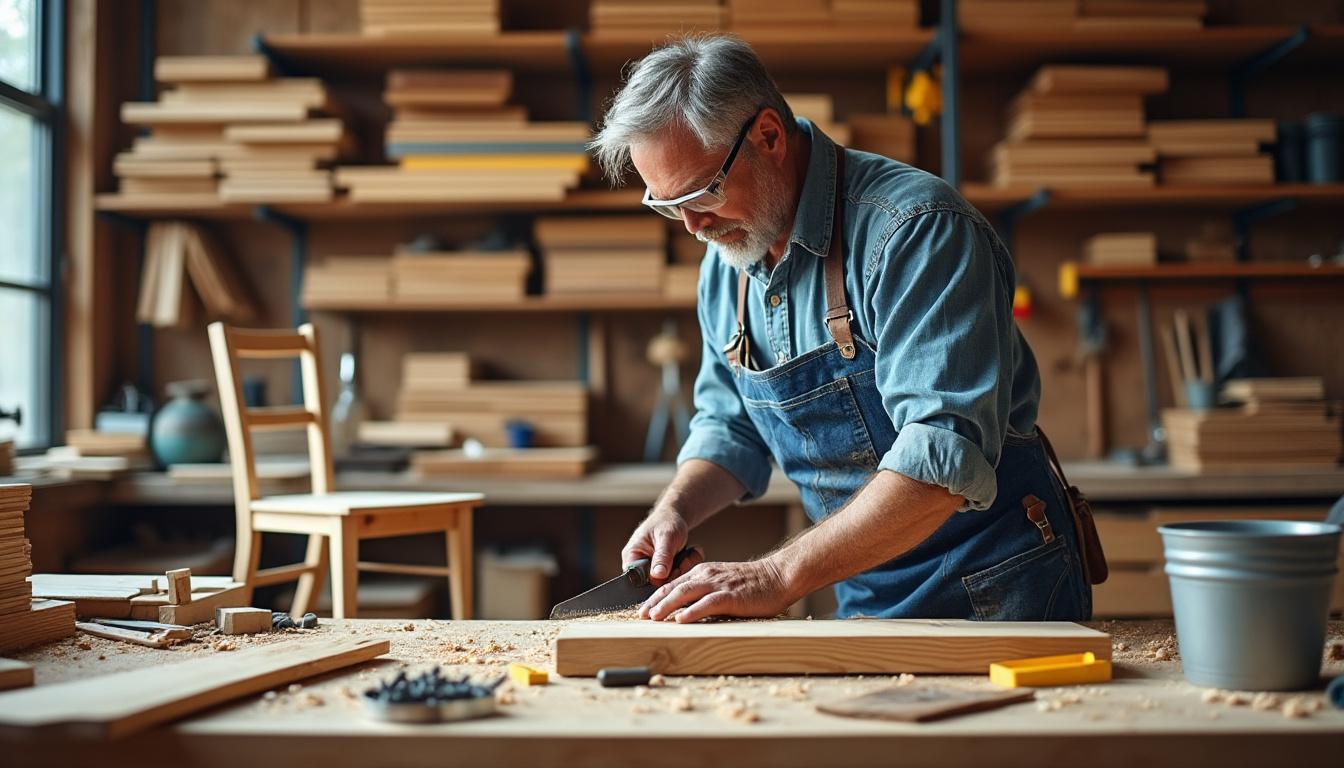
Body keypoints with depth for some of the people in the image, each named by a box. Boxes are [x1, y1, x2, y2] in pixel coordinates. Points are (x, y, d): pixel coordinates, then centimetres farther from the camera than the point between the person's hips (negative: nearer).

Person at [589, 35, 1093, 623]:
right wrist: (677, 510, -4)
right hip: (864, 597, 6)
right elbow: (730, 425, 17)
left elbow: (944, 457, -29)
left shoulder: (917, 228, -20)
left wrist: (776, 578, -30)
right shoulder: (725, 260, 4)